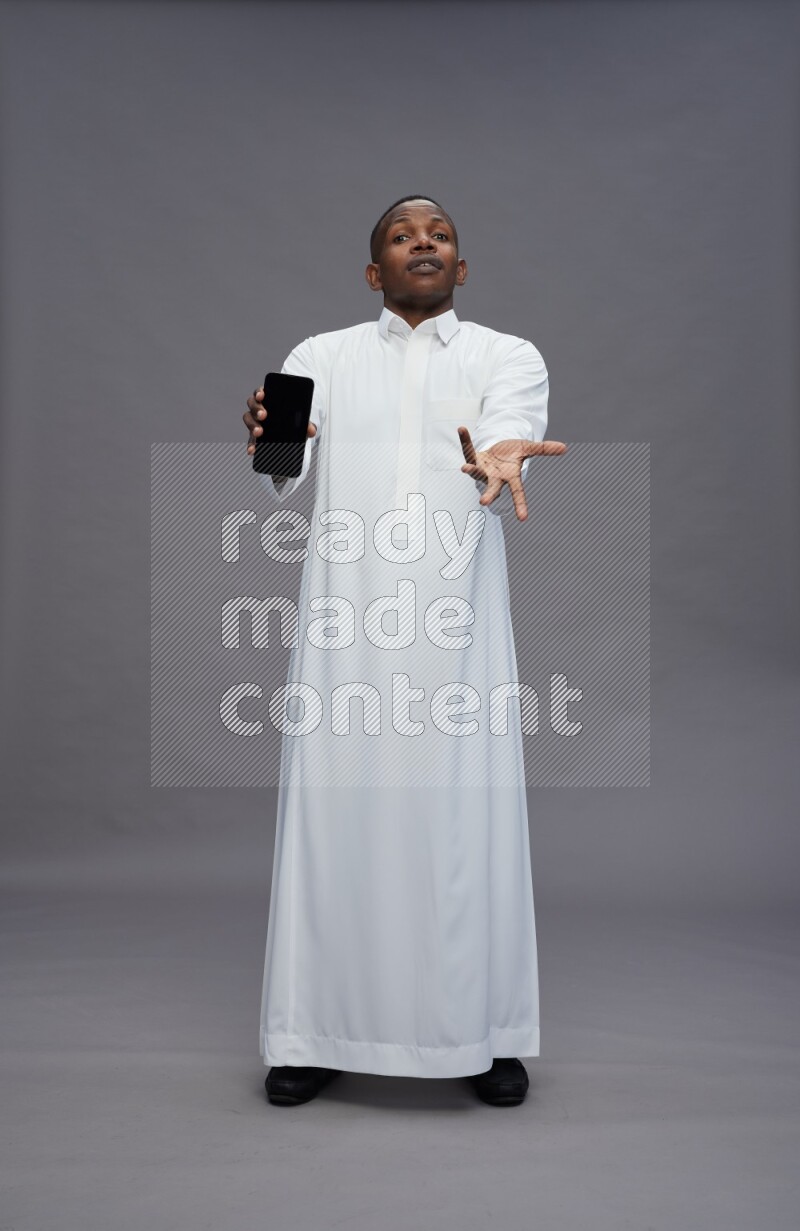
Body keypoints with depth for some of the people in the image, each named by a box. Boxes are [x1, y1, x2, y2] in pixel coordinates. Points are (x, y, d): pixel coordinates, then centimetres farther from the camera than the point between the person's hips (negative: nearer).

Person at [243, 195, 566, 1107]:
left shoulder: (508, 357, 9)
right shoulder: (321, 357, 12)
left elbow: (511, 434, -13)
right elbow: (284, 479, -3)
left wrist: (498, 460, -38)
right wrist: (268, 444, -27)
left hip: (457, 628, 0)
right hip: (344, 628, 1)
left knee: (465, 820, 2)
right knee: (336, 816, 2)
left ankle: (486, 1034, 18)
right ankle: (319, 1033, 17)